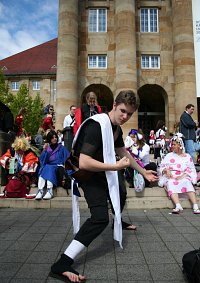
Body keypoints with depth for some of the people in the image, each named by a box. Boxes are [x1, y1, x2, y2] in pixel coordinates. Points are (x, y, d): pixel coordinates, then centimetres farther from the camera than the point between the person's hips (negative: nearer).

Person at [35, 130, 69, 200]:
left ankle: (49, 191, -44)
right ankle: (40, 190, -42)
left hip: (58, 168, -2)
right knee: (43, 168, -31)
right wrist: (44, 151, -7)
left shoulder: (61, 148, 13)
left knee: (49, 168, -33)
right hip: (47, 167, 2)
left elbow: (67, 158, 5)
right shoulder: (47, 148, 16)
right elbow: (42, 160, 6)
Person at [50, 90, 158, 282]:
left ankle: (119, 221, 59)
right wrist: (116, 166, -33)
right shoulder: (96, 126, -30)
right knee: (100, 218, -23)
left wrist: (143, 172, 19)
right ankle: (61, 265, -22)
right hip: (89, 174, -10)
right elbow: (84, 163, -37)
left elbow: (124, 153, 14)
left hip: (104, 170, 10)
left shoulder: (116, 127, 0)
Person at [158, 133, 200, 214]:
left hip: (183, 177, 0)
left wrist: (182, 176, -12)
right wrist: (166, 170, -13)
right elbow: (162, 166, 10)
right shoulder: (169, 155, 17)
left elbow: (191, 170, 5)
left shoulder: (187, 157, 13)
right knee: (171, 184, -34)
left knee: (187, 182, -33)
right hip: (170, 178, 0)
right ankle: (178, 206, -50)